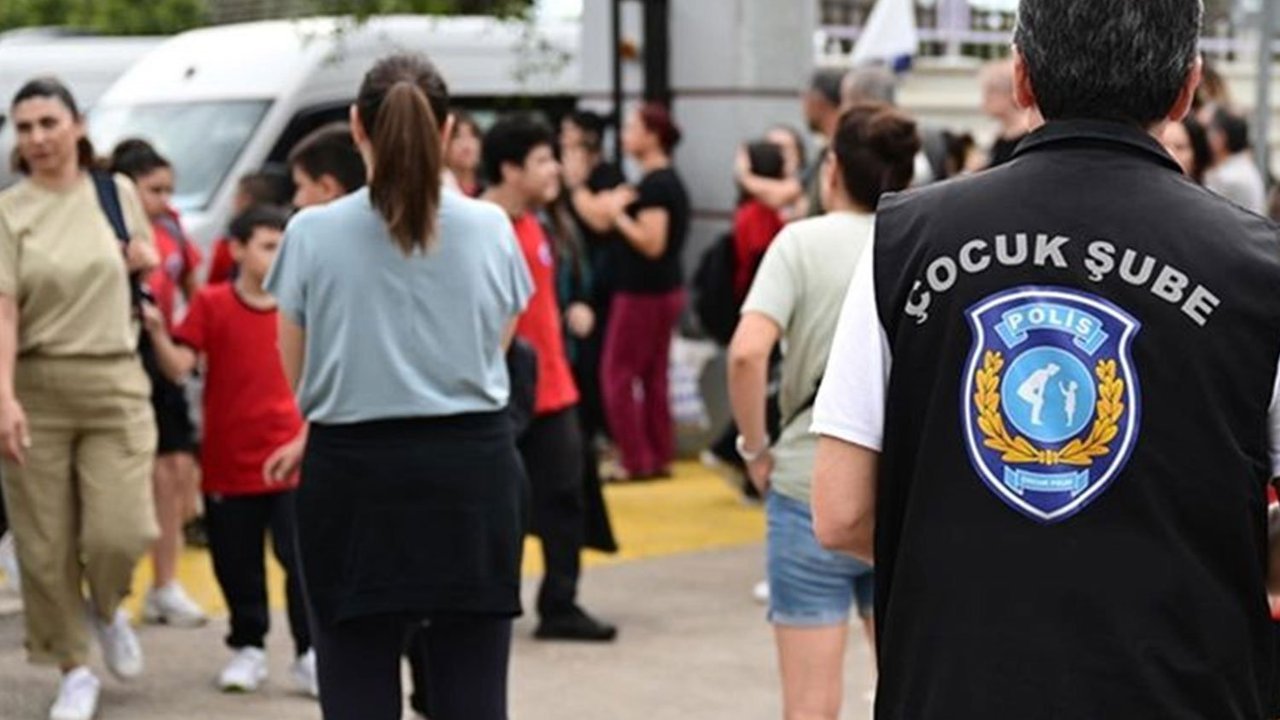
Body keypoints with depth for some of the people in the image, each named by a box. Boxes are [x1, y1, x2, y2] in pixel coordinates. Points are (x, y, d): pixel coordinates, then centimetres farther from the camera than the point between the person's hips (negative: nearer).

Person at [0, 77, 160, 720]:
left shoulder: (117, 193, 6)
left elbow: (150, 258, 25)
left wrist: (143, 258, 1)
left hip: (115, 382, 2)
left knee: (121, 532, -8)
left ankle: (107, 610, 27)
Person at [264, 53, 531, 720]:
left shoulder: (313, 233, -5)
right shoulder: (491, 228, 1)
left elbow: (299, 375, 6)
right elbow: (490, 356, 10)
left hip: (356, 485, -1)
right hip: (473, 471, 2)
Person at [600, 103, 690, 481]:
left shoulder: (654, 185, -19)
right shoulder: (671, 180, 12)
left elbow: (652, 243, -25)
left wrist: (619, 215, -16)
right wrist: (620, 212, 11)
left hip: (643, 293, -10)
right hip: (667, 289, 10)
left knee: (618, 375, -2)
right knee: (653, 376, 14)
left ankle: (637, 461, -1)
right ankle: (660, 456, 18)